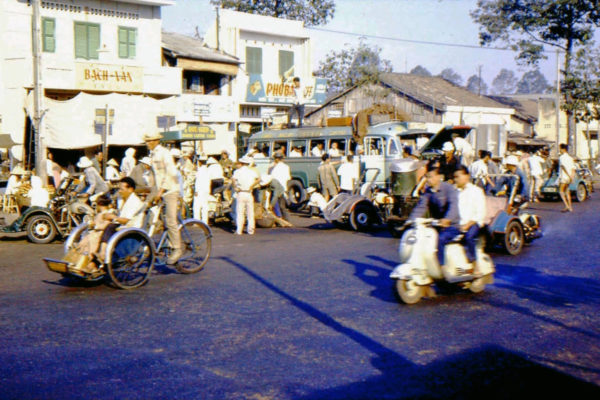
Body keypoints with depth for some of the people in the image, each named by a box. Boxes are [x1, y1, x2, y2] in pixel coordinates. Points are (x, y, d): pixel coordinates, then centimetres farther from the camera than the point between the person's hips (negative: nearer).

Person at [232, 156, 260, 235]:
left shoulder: (237, 171, 1)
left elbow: (233, 178, -19)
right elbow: (258, 180, -10)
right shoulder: (252, 172, 6)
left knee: (239, 212, 4)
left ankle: (239, 230, 1)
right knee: (250, 213, 8)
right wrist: (252, 186, -4)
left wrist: (235, 187, -10)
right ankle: (250, 230, 9)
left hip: (240, 194, -1)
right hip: (249, 194, 1)